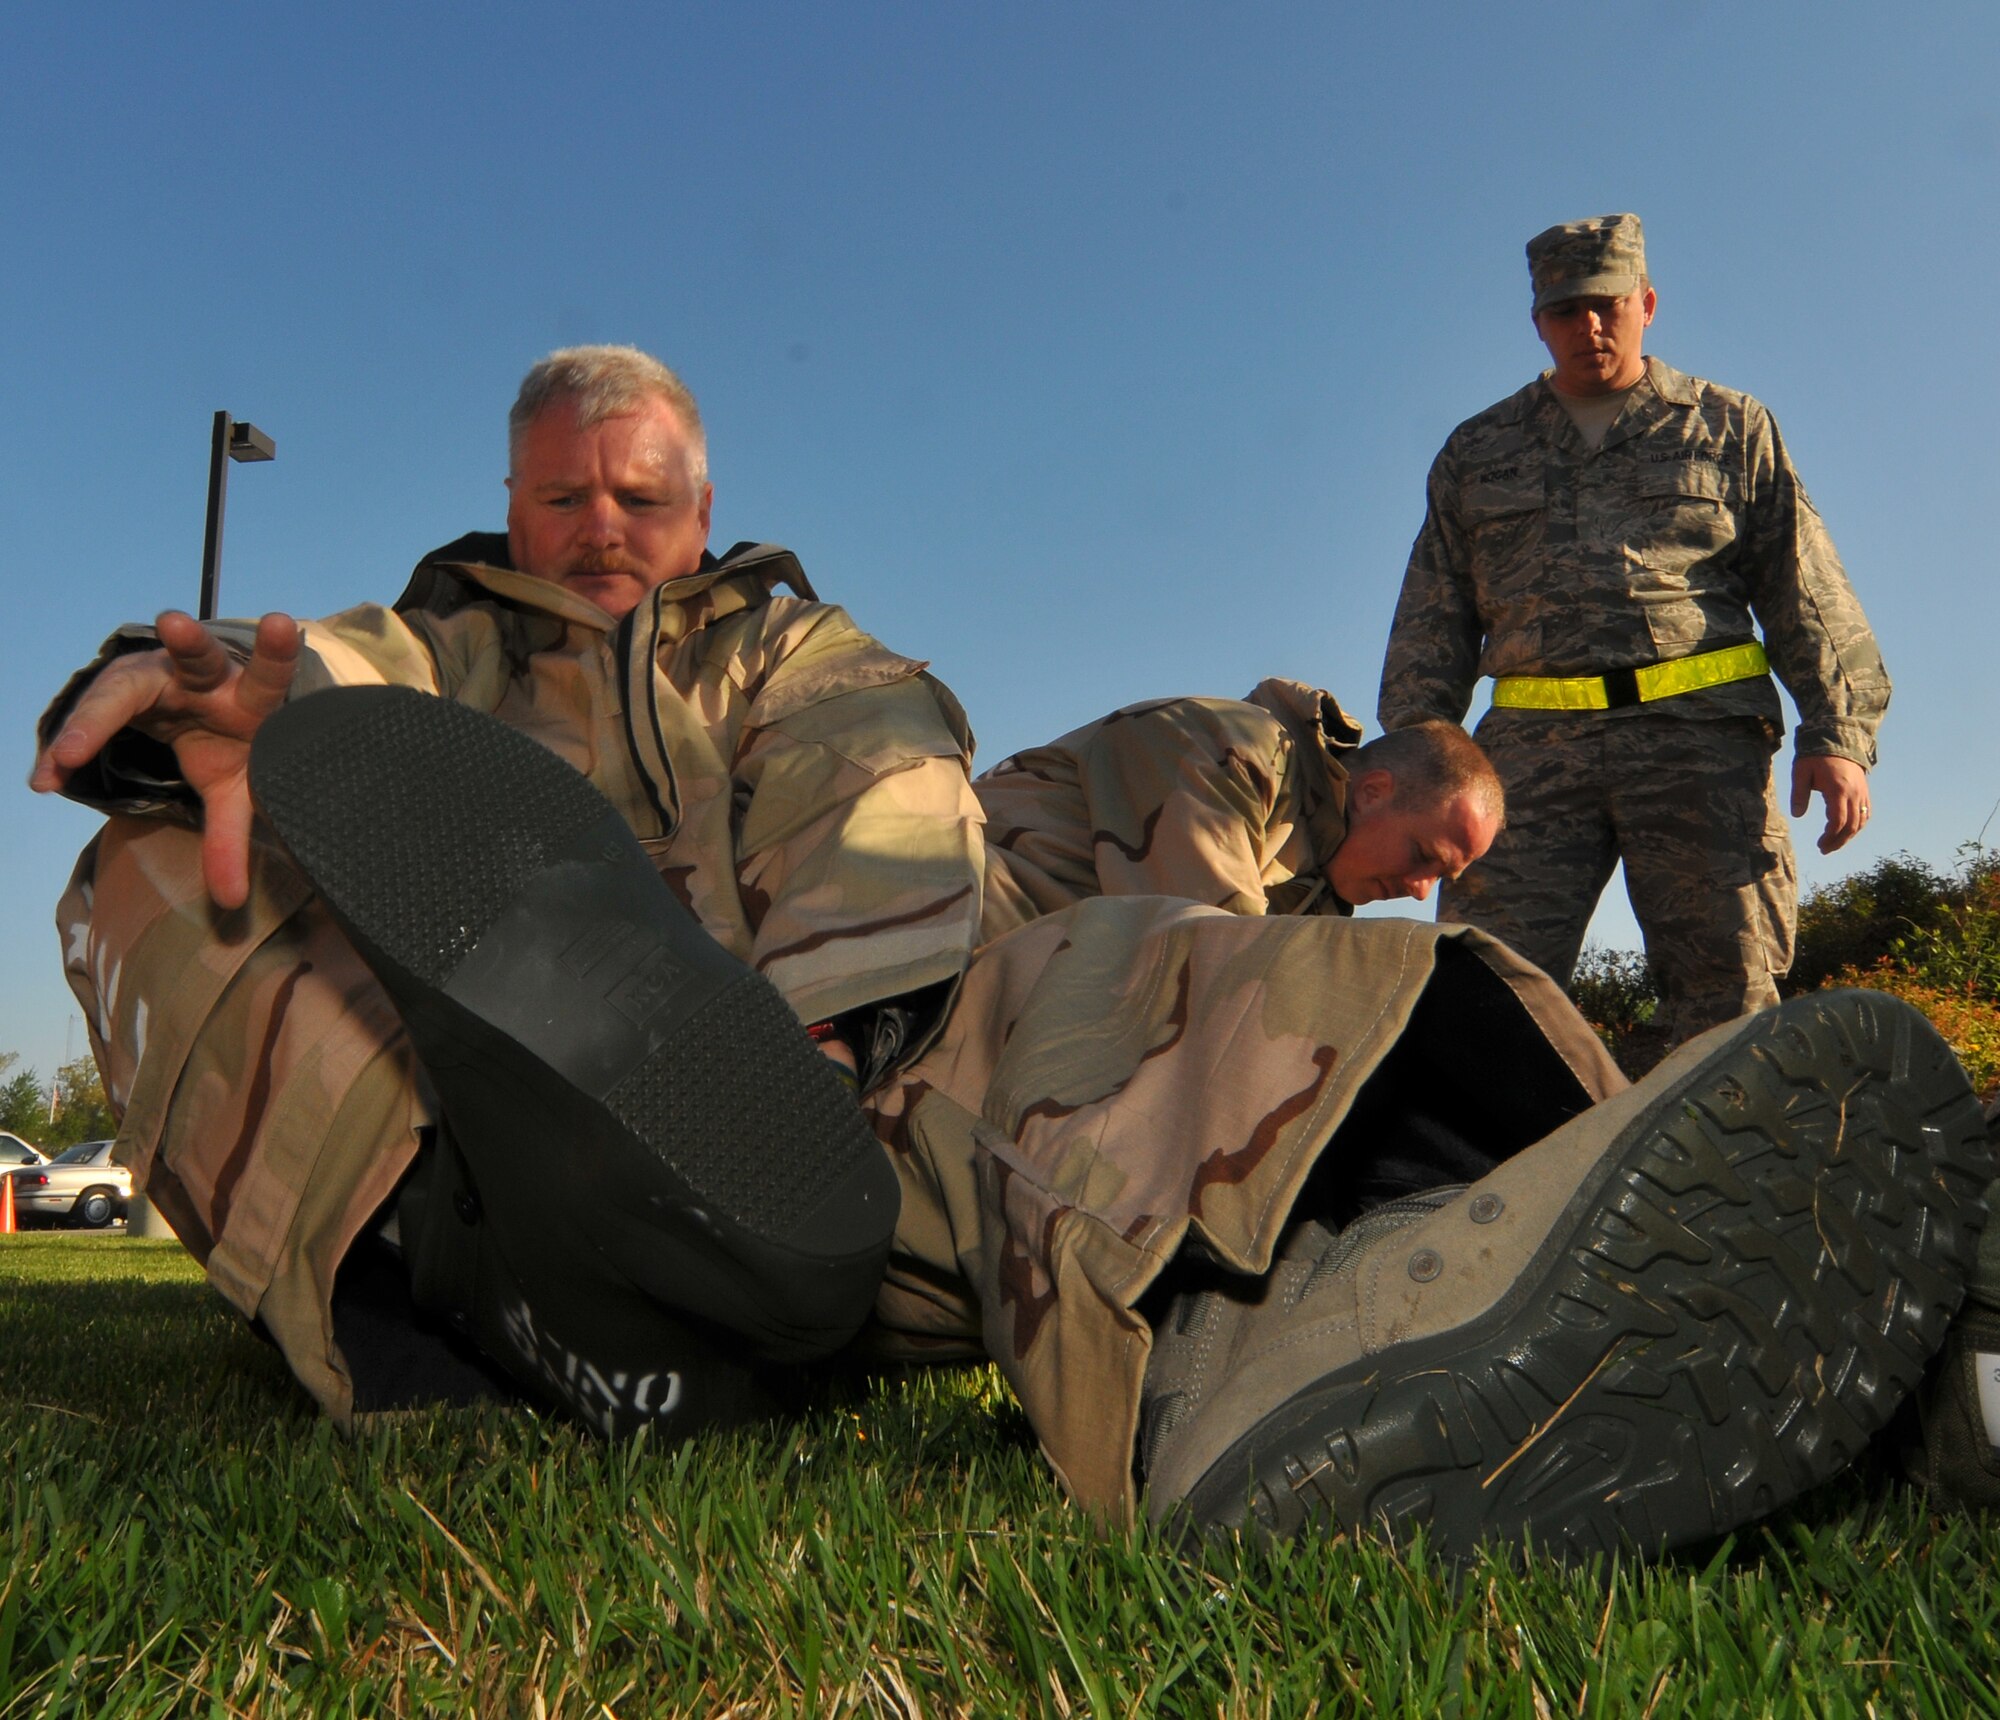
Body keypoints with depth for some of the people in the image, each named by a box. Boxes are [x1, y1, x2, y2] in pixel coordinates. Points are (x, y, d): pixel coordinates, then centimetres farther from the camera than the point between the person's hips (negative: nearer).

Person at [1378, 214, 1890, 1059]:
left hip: (1697, 735, 0)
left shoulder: (1731, 429, 18)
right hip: (1534, 746, 1)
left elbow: (1807, 593, 11)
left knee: (1727, 984, -5)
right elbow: (1432, 627, 17)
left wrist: (1837, 732, -2)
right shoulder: (1476, 452, 21)